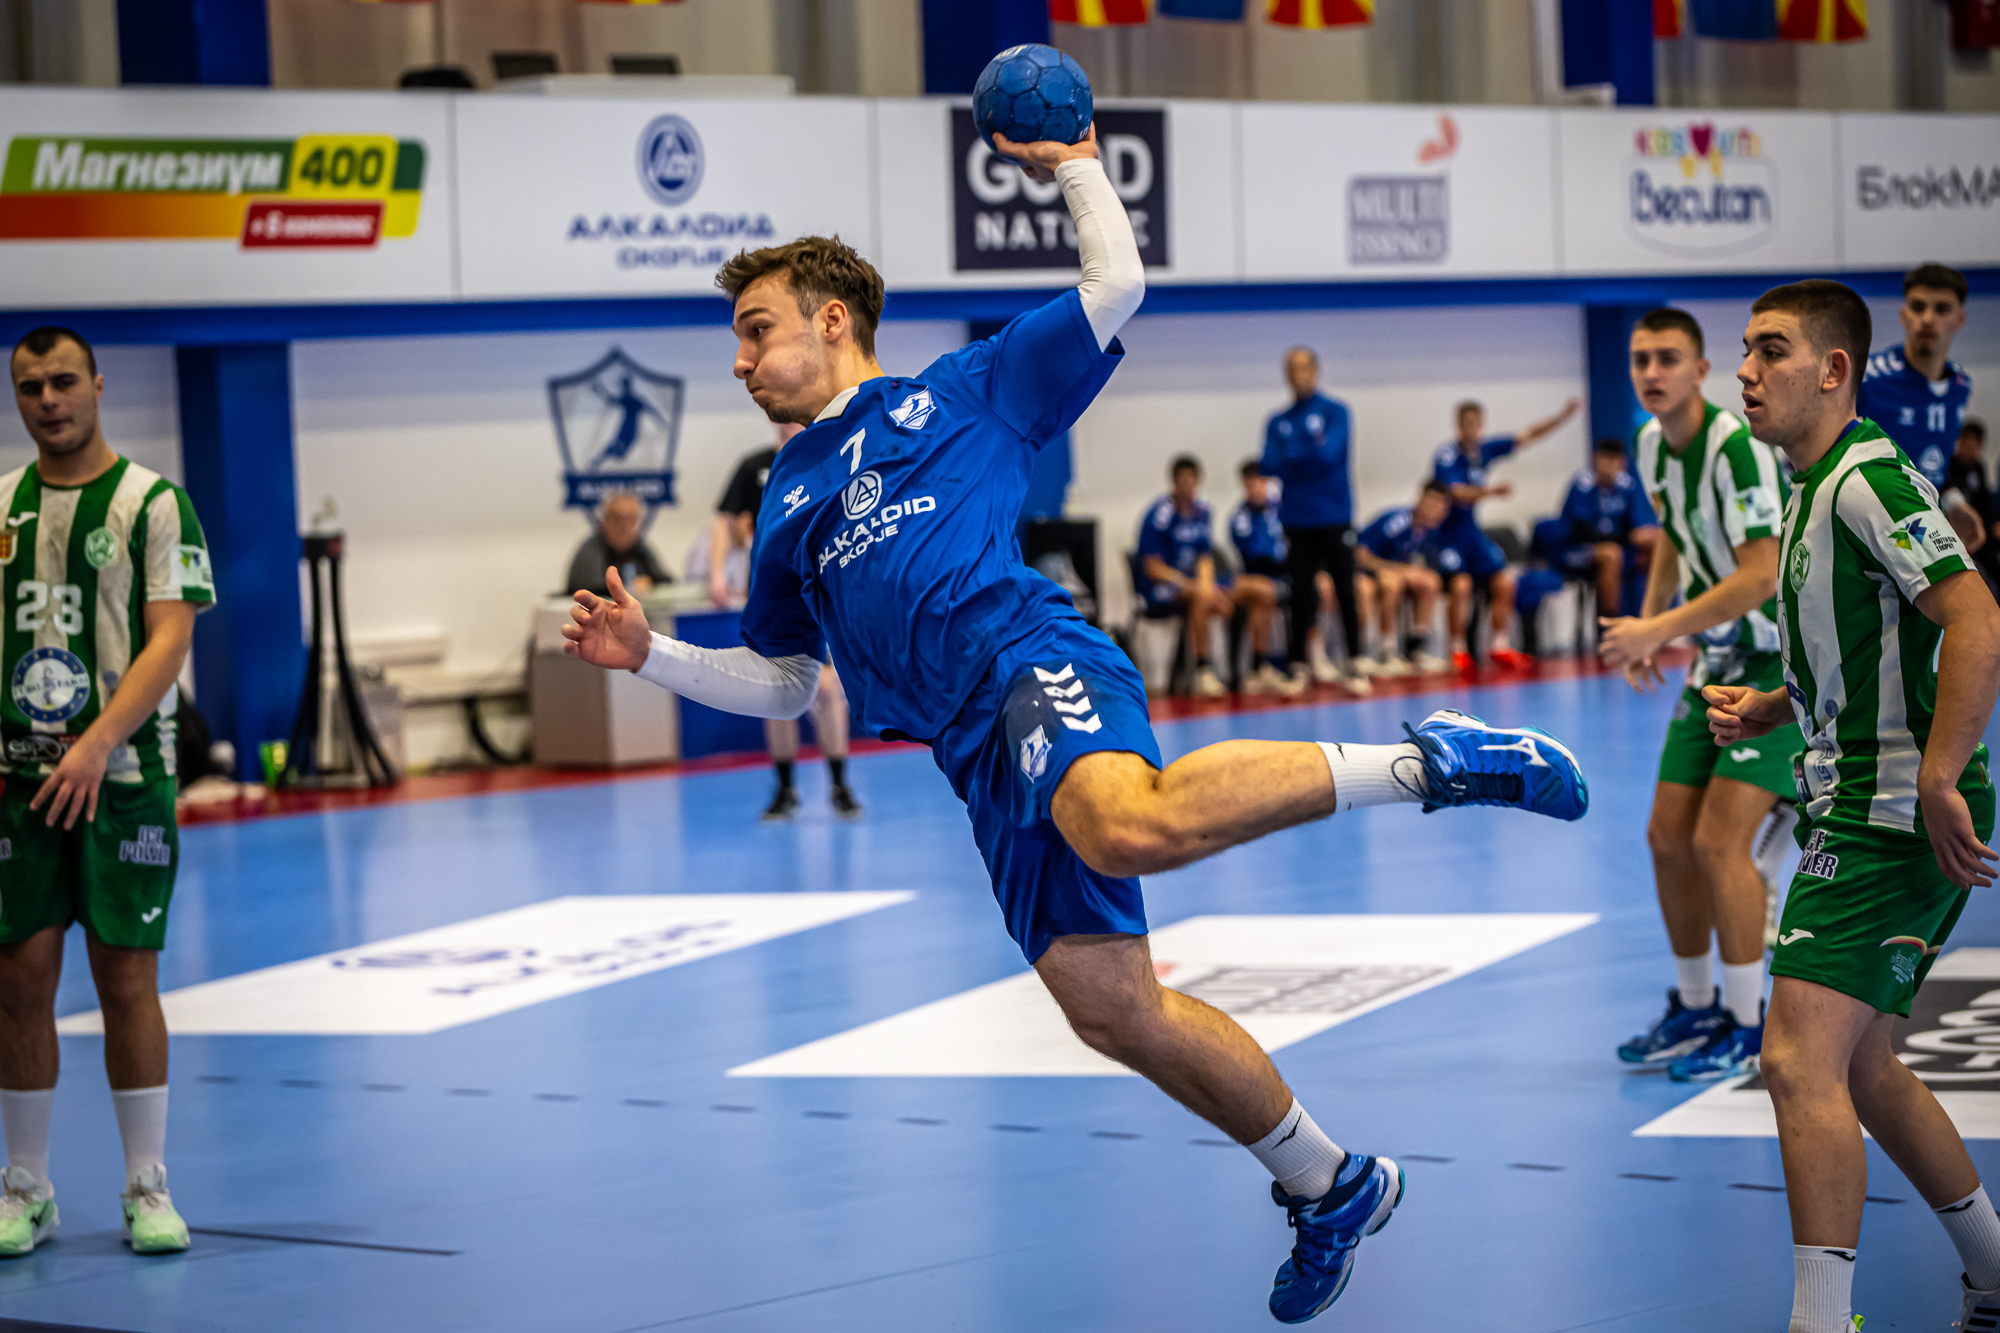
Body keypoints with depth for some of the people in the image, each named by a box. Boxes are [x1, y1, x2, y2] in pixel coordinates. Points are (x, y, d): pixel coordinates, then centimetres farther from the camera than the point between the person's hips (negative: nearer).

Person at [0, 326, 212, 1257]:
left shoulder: (152, 502, -3)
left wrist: (95, 745, -21)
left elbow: (168, 639, -10)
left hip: (123, 776, -3)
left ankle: (147, 1188, 9)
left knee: (126, 979, -1)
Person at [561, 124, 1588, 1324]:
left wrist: (1076, 165, 19)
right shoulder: (787, 505, 30)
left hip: (1028, 655, -6)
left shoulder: (962, 391, 16)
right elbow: (781, 686, 33)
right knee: (1107, 1002, -5)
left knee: (1132, 825, -40)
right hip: (979, 750, 6)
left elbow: (1117, 288, 14)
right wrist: (651, 655, 23)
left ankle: (1419, 763, -27)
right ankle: (1330, 1188, 8)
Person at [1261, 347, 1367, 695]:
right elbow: (1270, 466, -2)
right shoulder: (1277, 422, 11)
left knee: (1345, 593, -3)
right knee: (1301, 595, 2)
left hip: (1334, 519, -3)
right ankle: (1299, 664, 8)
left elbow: (1328, 454, -13)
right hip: (1297, 520, 3)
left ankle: (1354, 663, 3)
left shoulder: (1335, 411, 1)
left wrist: (1291, 458, -3)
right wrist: (1311, 454, -11)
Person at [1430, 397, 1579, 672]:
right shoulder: (1447, 456, -16)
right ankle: (1458, 650, -14)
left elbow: (1527, 437, 9)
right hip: (1446, 533, -7)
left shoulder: (1484, 449, 4)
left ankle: (1499, 645, 9)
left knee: (1504, 581, -2)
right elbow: (1457, 494, -27)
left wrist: (1562, 417, 1)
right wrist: (1491, 490, -41)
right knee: (1461, 584, -25)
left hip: (1472, 531, 7)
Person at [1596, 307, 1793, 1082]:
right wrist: (1647, 624, 9)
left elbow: (1760, 576, -28)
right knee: (1668, 837, 6)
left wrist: (1655, 632, -24)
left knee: (1719, 841, -14)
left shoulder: (1738, 449, -23)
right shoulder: (1653, 445, 3)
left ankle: (1746, 1026, -2)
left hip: (1782, 662, -8)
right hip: (1717, 664, 8)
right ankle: (1694, 1006, 22)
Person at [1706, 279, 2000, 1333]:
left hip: (1895, 817, -11)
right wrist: (1767, 710, 12)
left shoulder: (1868, 477, -15)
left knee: (1800, 1059, -17)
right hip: (1858, 809, 11)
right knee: (1857, 1065, 20)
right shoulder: (1812, 489, 16)